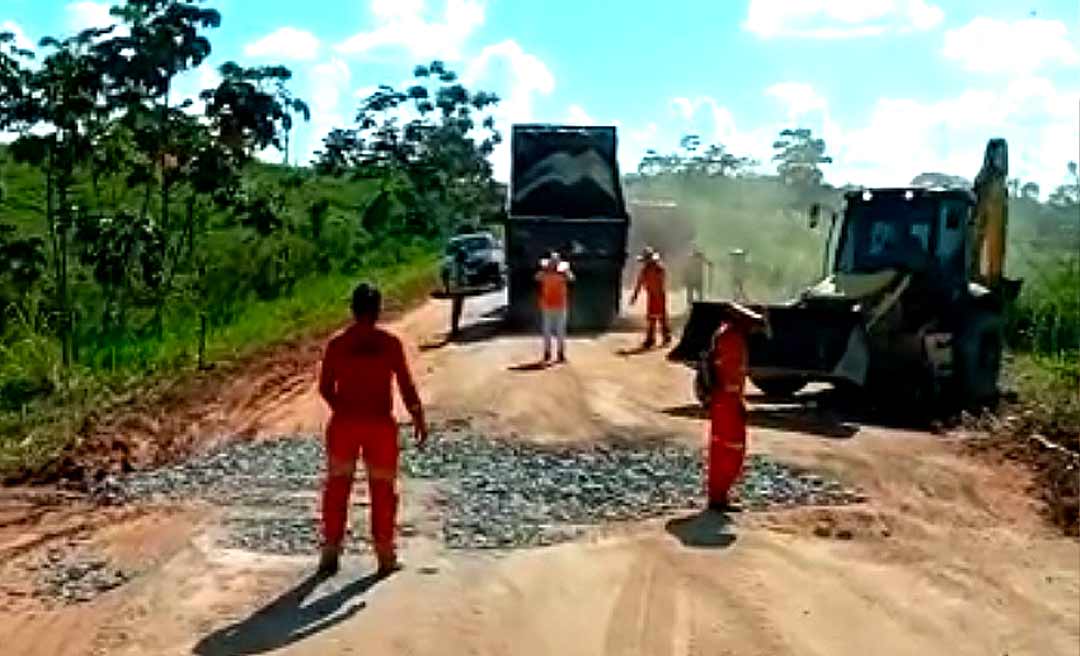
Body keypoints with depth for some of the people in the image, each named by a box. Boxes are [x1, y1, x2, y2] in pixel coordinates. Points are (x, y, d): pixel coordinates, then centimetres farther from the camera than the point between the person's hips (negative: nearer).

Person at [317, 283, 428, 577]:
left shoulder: (337, 344, -2)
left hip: (344, 422, 1)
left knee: (337, 487, 13)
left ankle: (331, 551, 12)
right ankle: (385, 556, 15)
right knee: (383, 489, 10)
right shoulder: (390, 343, -6)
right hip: (380, 423, -1)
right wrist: (418, 419, 3)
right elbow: (406, 386, -6)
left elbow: (325, 387, 1)